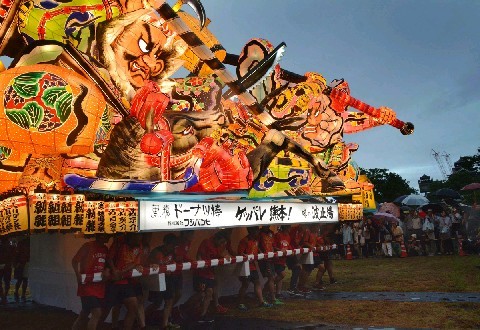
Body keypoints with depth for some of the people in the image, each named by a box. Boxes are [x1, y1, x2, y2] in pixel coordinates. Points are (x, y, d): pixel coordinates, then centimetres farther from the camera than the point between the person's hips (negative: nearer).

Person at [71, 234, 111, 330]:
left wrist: (107, 271, -9)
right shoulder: (88, 246, -10)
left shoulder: (106, 249, 9)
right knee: (97, 313, -14)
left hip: (99, 287, 7)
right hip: (87, 285, -7)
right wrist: (78, 275, -23)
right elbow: (75, 261, -10)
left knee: (85, 313, 17)